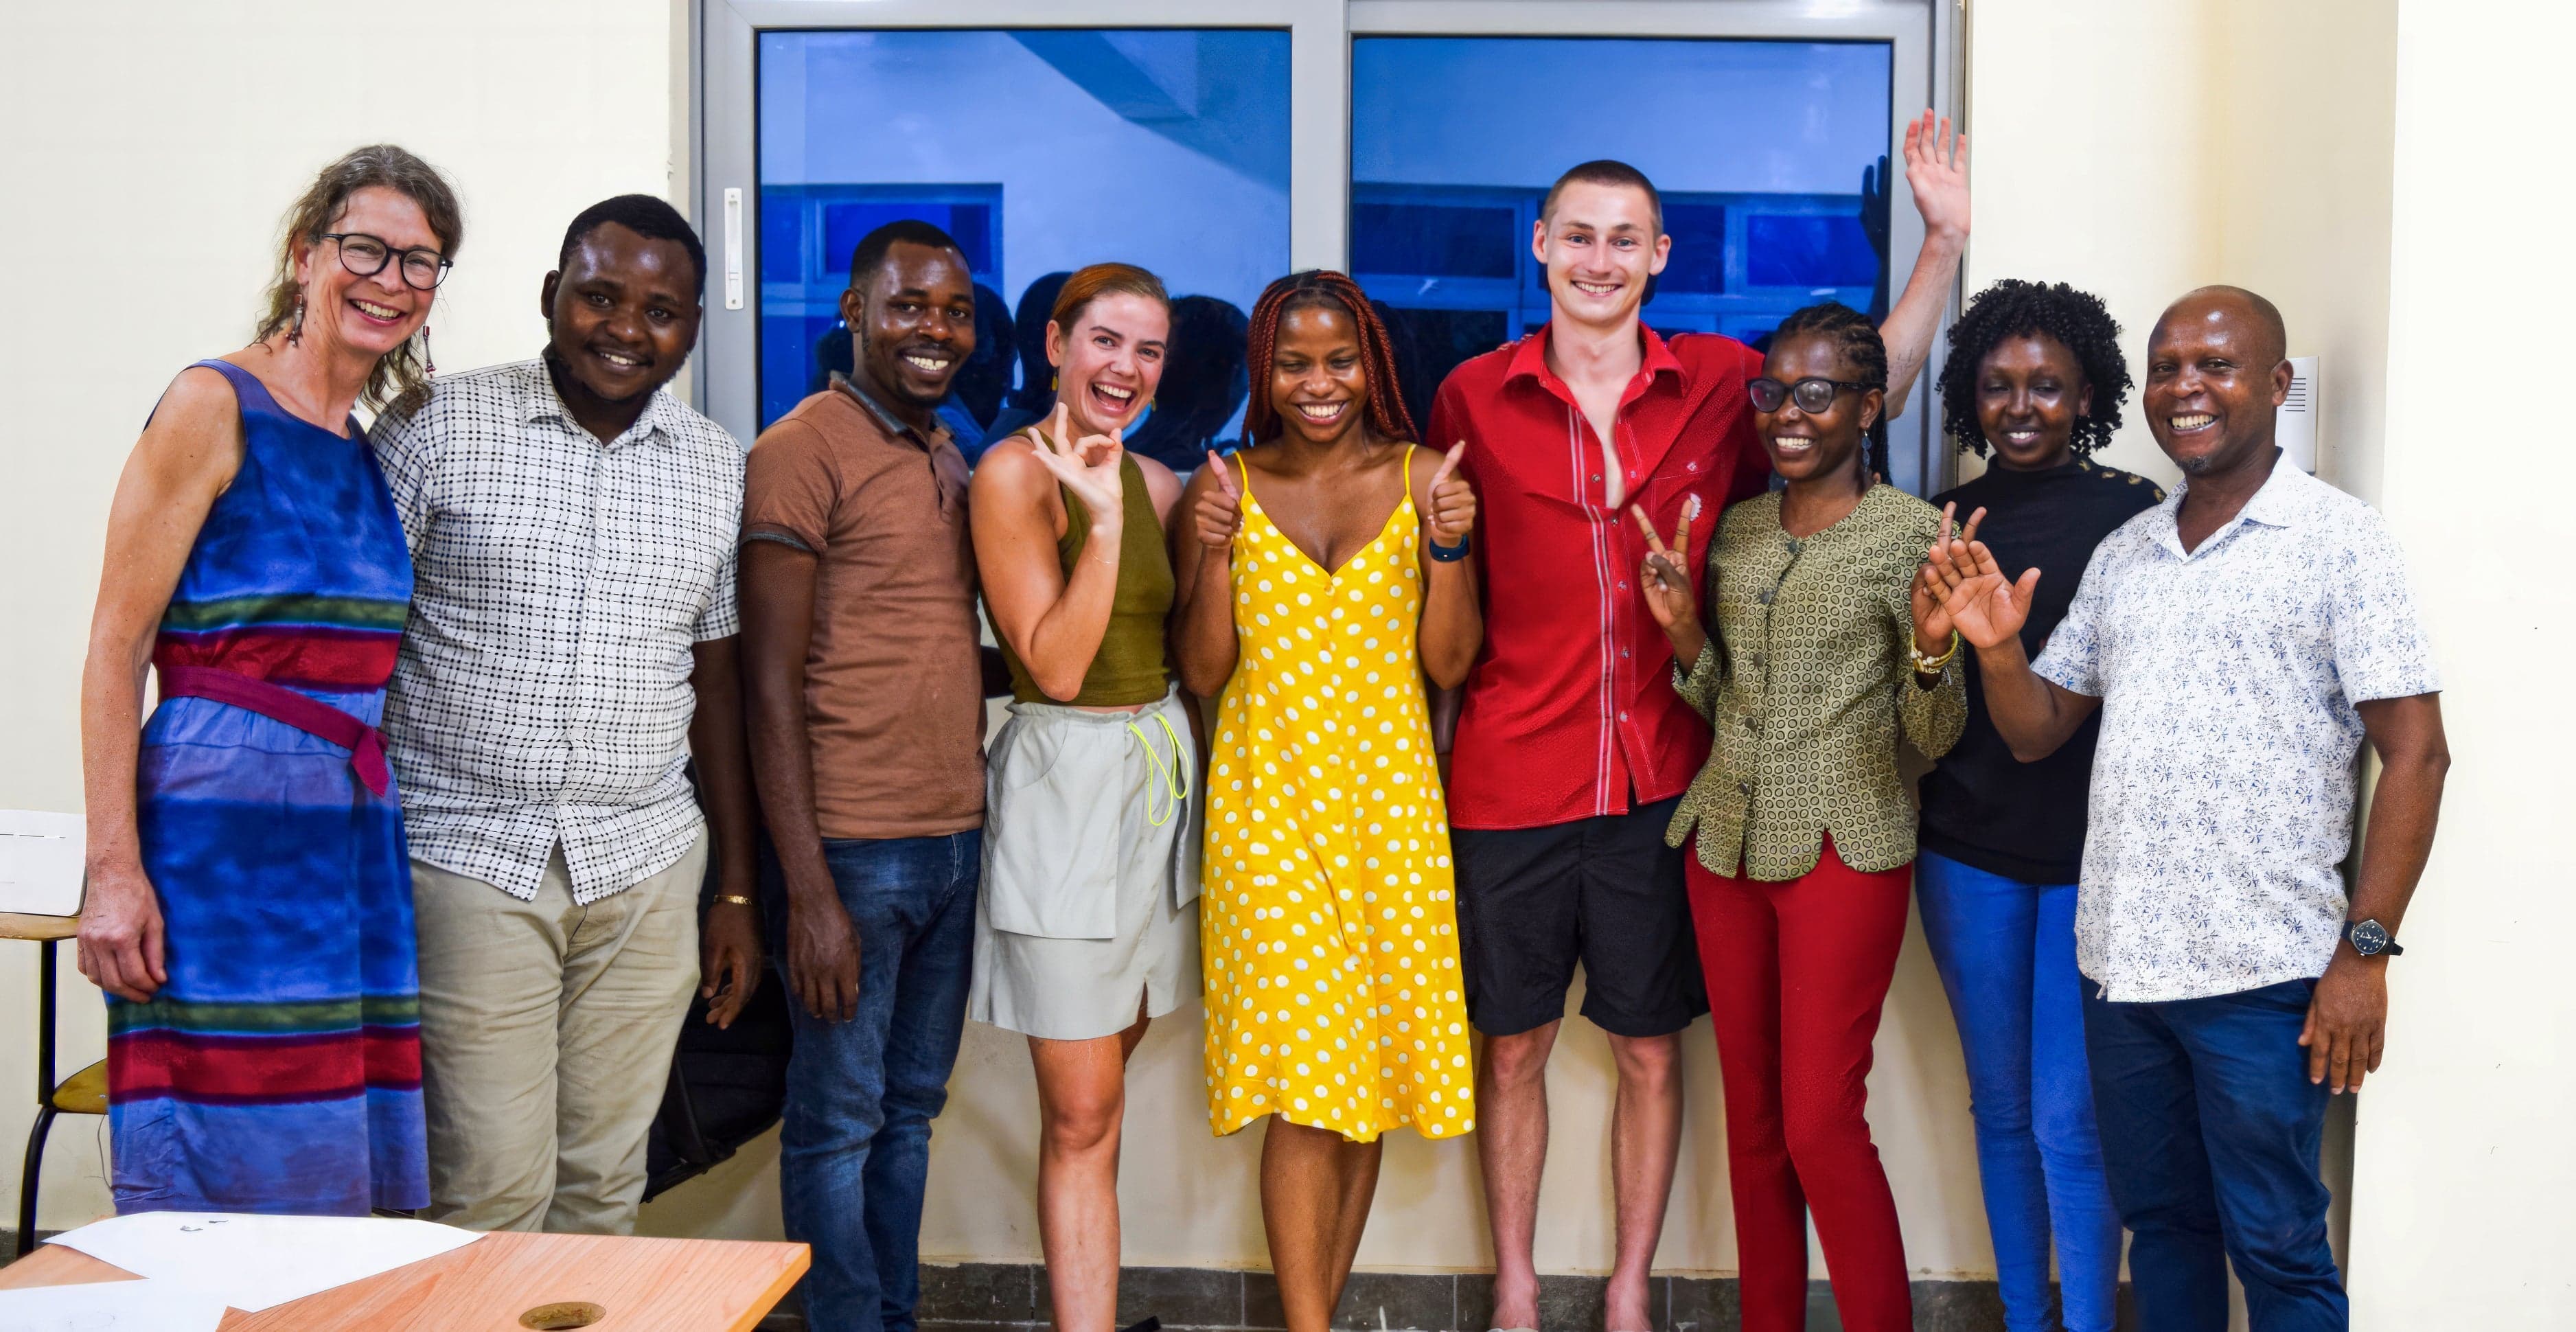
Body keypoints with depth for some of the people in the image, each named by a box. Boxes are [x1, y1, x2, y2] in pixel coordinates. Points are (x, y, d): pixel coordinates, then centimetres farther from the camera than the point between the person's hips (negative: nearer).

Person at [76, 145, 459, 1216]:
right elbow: (116, 649, -9)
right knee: (217, 1181, -2)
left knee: (332, 1188, 10)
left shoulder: (374, 451, 15)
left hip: (352, 846, 7)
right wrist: (114, 869, -15)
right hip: (222, 836, -7)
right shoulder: (214, 407, -5)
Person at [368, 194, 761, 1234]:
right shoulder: (436, 428, -1)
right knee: (492, 1186, -4)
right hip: (468, 858, -3)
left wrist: (737, 892, 12)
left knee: (606, 1181, 9)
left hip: (647, 869, 3)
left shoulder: (718, 470, 9)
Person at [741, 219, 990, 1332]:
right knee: (838, 1121, 4)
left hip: (955, 840, 7)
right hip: (852, 850, -7)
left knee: (912, 1108, 16)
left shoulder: (951, 457, 13)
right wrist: (808, 892, -17)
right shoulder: (802, 452, -9)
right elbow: (770, 684, -13)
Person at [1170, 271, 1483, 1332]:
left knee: (1363, 1074, 5)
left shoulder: (1420, 480, 5)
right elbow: (1202, 671, 2)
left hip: (1388, 795, 1)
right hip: (1267, 798, -1)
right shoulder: (1227, 485, 5)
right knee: (1301, 1078, -8)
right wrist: (1215, 548, -10)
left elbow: (1450, 664, 2)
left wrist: (1448, 547, -12)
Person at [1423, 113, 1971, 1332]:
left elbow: (1868, 390, 14)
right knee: (1513, 1044, 11)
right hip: (1512, 781, 0)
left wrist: (1944, 241, 5)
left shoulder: (1722, 383, 1)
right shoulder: (1473, 397, 0)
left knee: (1650, 1048, 11)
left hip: (1664, 780, 1)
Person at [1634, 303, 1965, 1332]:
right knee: (1751, 1117, 12)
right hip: (1727, 842, 5)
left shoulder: (1908, 532, -5)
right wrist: (1681, 627, -1)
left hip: (1843, 851, -5)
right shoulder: (1734, 530, 10)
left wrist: (1932, 649, -24)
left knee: (1822, 1126, -6)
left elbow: (1932, 740, -4)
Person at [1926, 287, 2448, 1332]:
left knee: (2275, 1246, 5)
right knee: (2160, 1225, 17)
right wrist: (1996, 648, -7)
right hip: (2118, 961, 5)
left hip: (2263, 974, -5)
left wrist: (2365, 950, -14)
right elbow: (2036, 733, 13)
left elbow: (2415, 752, -9)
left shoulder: (2339, 540, -5)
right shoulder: (2123, 552, 12)